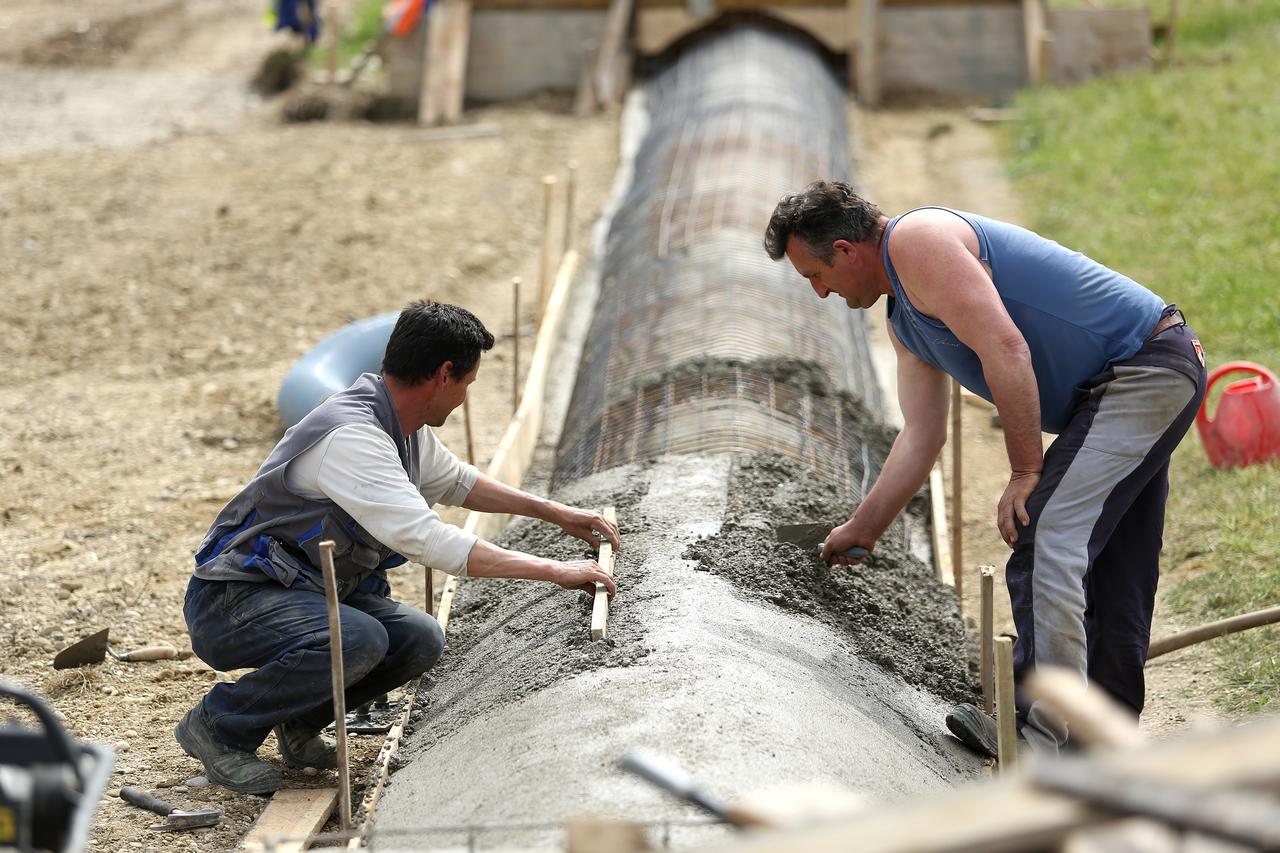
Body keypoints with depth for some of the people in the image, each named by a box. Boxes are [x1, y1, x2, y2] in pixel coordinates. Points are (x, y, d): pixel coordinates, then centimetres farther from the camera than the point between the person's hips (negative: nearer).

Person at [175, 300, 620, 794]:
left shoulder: (405, 429, 4)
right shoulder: (350, 437, -28)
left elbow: (456, 483, 26)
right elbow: (429, 540, -34)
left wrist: (554, 513, 25)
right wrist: (555, 572, -30)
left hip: (310, 593, 9)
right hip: (232, 602, -9)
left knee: (419, 640, -10)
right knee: (357, 641, -33)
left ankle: (299, 720, 11)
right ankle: (216, 727, -12)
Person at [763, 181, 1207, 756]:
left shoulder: (917, 240, -14)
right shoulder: (904, 323, 19)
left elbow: (1005, 348, -22)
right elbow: (921, 438, 24)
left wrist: (1026, 472, -17)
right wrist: (862, 530, 28)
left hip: (1141, 371, -11)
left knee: (1044, 543, -17)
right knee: (1108, 571, 13)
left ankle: (1039, 733, -20)